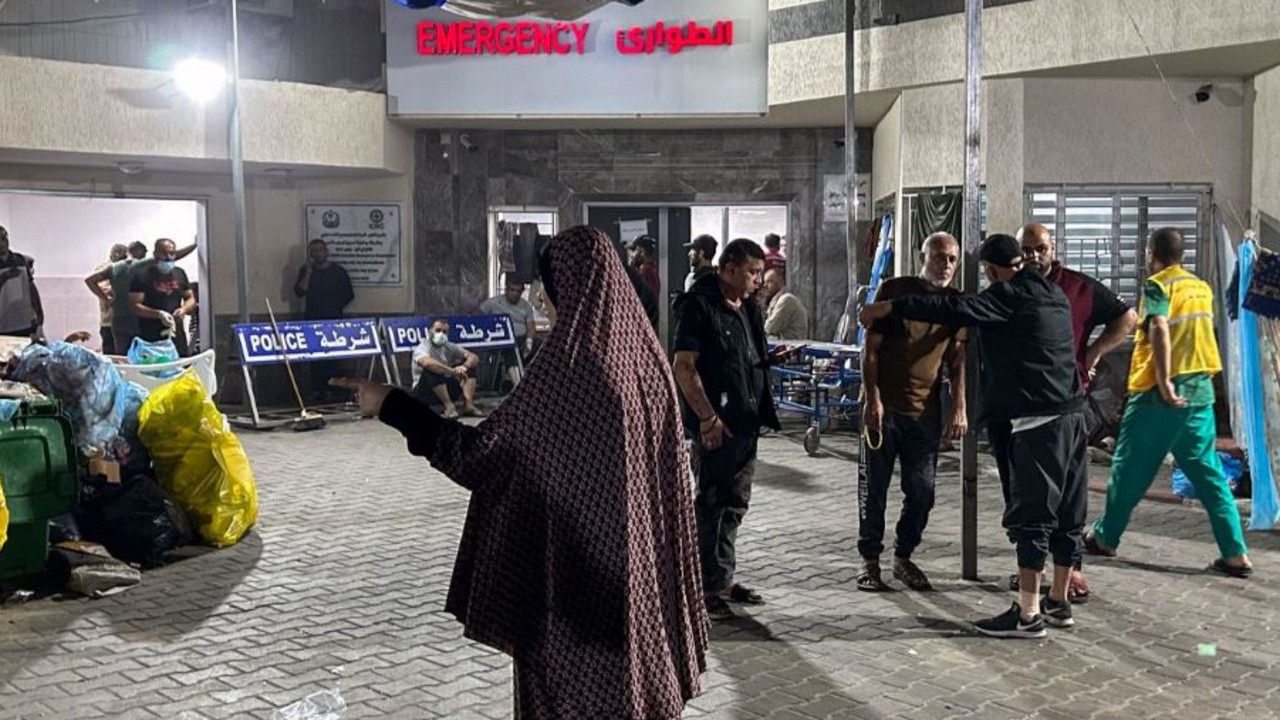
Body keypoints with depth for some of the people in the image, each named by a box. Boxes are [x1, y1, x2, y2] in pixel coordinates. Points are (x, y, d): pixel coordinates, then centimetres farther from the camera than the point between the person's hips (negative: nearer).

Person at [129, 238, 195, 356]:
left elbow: (190, 298, 20)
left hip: (177, 337, 5)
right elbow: (135, 306, -7)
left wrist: (184, 309, -3)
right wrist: (159, 314, -22)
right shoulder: (142, 275, -3)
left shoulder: (180, 273, 14)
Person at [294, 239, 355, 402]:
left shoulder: (339, 271, 6)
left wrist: (337, 306, 2)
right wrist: (308, 271, -11)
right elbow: (299, 292, -6)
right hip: (312, 319, 1)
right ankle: (317, 390, -3)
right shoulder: (305, 270, 8)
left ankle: (333, 389, -7)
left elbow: (349, 295, 11)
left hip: (333, 319, -1)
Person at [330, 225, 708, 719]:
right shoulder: (645, 350, 0)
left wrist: (391, 405, -13)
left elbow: (484, 450, -19)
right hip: (643, 548, 7)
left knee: (574, 680, 7)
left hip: (577, 549, -7)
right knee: (636, 656, 19)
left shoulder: (569, 360, -20)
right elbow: (665, 461, 8)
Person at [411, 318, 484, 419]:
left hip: (446, 387, 7)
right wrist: (453, 371, -43)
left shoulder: (449, 347, 4)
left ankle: (468, 404, -24)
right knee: (433, 369, -34)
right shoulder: (422, 348, -15)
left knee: (469, 366, -5)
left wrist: (464, 366, -27)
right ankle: (448, 406, -37)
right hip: (424, 391, -6)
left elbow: (474, 357, -4)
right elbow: (427, 363, -40)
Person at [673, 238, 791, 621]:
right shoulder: (698, 306, -12)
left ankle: (723, 578, 27)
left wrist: (770, 358, 4)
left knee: (735, 504, 15)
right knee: (711, 504, -1)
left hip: (746, 422, 9)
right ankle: (706, 586, 8)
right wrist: (708, 417, -20)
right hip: (715, 426, -9)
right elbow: (684, 368, -17)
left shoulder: (747, 309, 14)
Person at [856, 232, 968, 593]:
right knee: (873, 487, 3)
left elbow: (957, 362, 10)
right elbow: (871, 348, -4)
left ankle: (903, 557, 21)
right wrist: (872, 398, -10)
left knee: (922, 489, 4)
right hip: (884, 406, -3)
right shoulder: (894, 290, -3)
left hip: (925, 411, 3)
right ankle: (870, 560, 14)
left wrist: (959, 409, 1)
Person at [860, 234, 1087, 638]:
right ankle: (1058, 602, 22)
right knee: (1066, 511, 12)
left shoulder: (1011, 296, -9)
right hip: (1072, 413, 9)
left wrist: (889, 308, -13)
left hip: (1038, 421, -9)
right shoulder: (1054, 295, 16)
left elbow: (954, 309, -15)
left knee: (1031, 514, -7)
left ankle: (1028, 613, -5)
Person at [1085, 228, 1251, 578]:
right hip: (1200, 391, 6)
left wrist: (1164, 382, -26)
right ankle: (1235, 554, 2)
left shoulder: (1157, 285, -7)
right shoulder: (1202, 288, 13)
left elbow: (1159, 329, -23)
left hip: (1160, 394, -6)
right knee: (1209, 473, 7)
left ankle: (1105, 537, 19)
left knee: (1130, 468, 7)